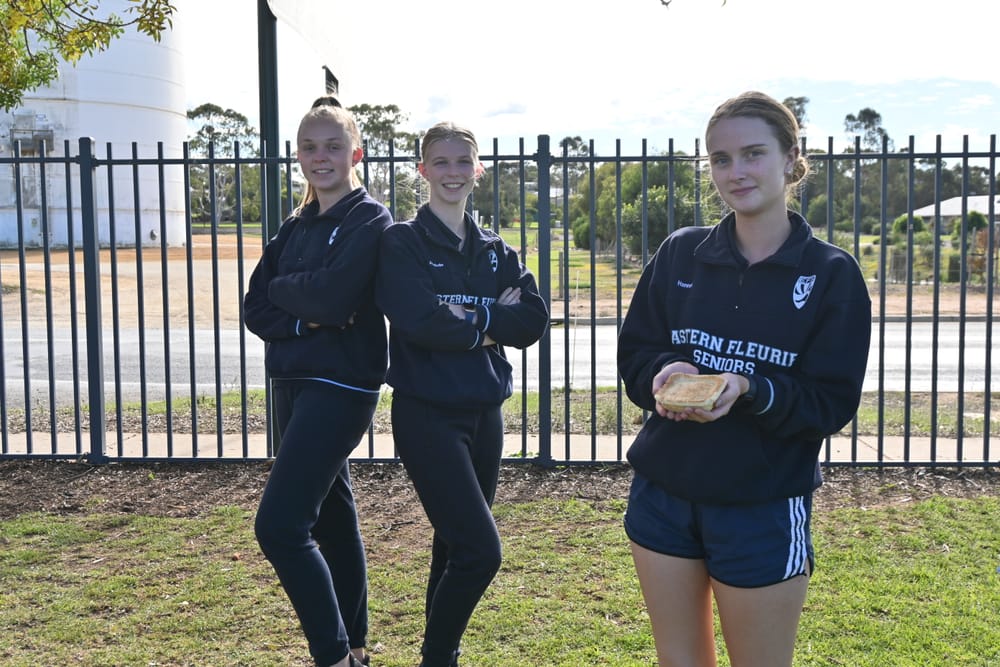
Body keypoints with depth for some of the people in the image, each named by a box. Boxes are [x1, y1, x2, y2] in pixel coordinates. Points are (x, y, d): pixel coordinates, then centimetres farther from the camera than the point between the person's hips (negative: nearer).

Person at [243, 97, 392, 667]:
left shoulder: (369, 220, -7)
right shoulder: (296, 227, 14)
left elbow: (333, 297, -21)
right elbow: (256, 308, 6)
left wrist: (282, 288, -2)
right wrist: (303, 320, -12)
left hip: (342, 386, -8)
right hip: (294, 384, 8)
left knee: (279, 525, -14)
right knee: (333, 519, 15)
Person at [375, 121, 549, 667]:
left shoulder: (496, 251, 12)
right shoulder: (402, 242, -3)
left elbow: (533, 319, -2)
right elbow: (419, 320, -19)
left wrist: (469, 316, -13)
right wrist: (487, 329, -7)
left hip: (484, 412, 6)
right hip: (427, 412, -5)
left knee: (456, 545, 14)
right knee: (480, 549, -12)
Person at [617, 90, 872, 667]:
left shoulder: (832, 274, -6)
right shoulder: (680, 254, 2)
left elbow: (832, 404, -9)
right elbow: (633, 354, 5)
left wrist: (748, 391, -27)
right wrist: (664, 374, -18)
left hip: (764, 507, -3)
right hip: (663, 493, 3)